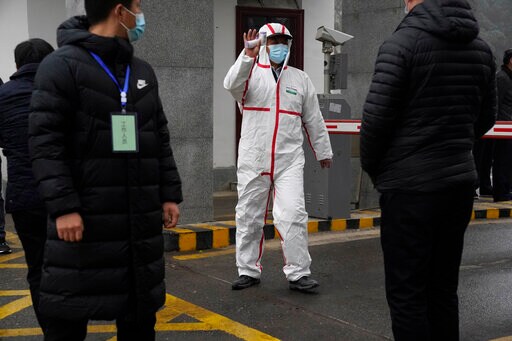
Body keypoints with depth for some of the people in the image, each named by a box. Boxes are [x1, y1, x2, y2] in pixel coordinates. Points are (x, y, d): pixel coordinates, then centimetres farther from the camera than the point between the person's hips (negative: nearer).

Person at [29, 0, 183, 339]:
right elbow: (45, 141, -12)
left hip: (141, 220, 6)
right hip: (84, 220, -6)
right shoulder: (62, 65, -6)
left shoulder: (143, 72, 15)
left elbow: (160, 140, 18)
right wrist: (62, 206, -20)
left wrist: (170, 194, 10)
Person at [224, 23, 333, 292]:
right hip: (253, 159, 0)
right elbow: (232, 85, -19)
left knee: (293, 215, -10)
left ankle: (298, 273, 0)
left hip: (289, 160, 1)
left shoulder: (300, 79, 12)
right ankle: (248, 271, 20)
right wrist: (248, 57, -32)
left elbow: (313, 119, 17)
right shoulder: (251, 73, 5)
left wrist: (323, 151, 22)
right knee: (248, 217, 6)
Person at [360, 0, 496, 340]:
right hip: (460, 180, 6)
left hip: (410, 183, -6)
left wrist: (372, 167, 1)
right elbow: (486, 118, 15)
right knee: (444, 289, 15)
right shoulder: (482, 48, 9)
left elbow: (376, 117, -14)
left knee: (407, 293, 1)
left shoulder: (402, 43, -11)